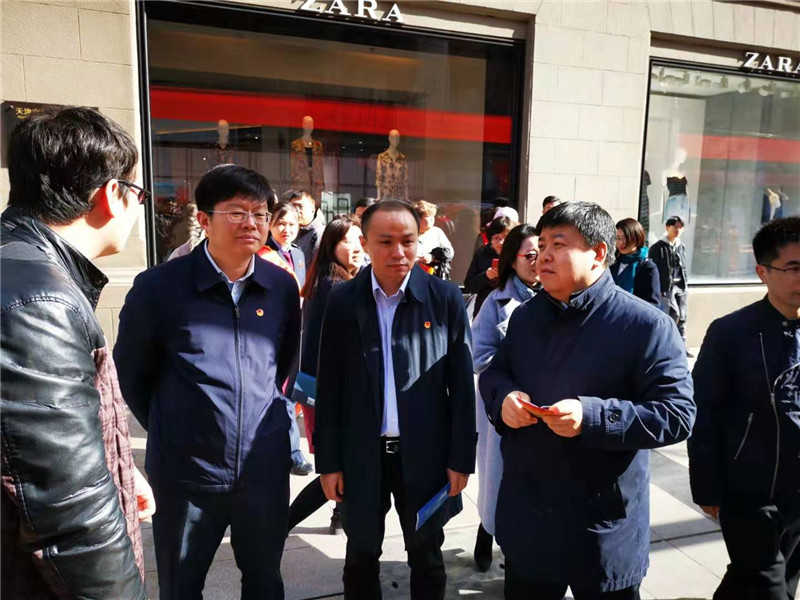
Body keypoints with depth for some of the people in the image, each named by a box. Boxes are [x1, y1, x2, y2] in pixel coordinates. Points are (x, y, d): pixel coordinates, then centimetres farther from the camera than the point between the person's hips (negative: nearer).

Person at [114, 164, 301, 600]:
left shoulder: (282, 286, -3)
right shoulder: (157, 286, -12)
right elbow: (130, 373, 0)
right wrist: (167, 430, 5)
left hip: (266, 469, 2)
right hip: (186, 471, -2)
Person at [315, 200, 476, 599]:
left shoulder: (446, 298, -8)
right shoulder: (342, 300, -5)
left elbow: (461, 384, -4)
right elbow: (329, 386, -2)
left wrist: (461, 457, -4)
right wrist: (328, 461, -2)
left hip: (425, 453, 0)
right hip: (361, 453, 1)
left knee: (426, 560, 19)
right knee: (361, 558, 20)